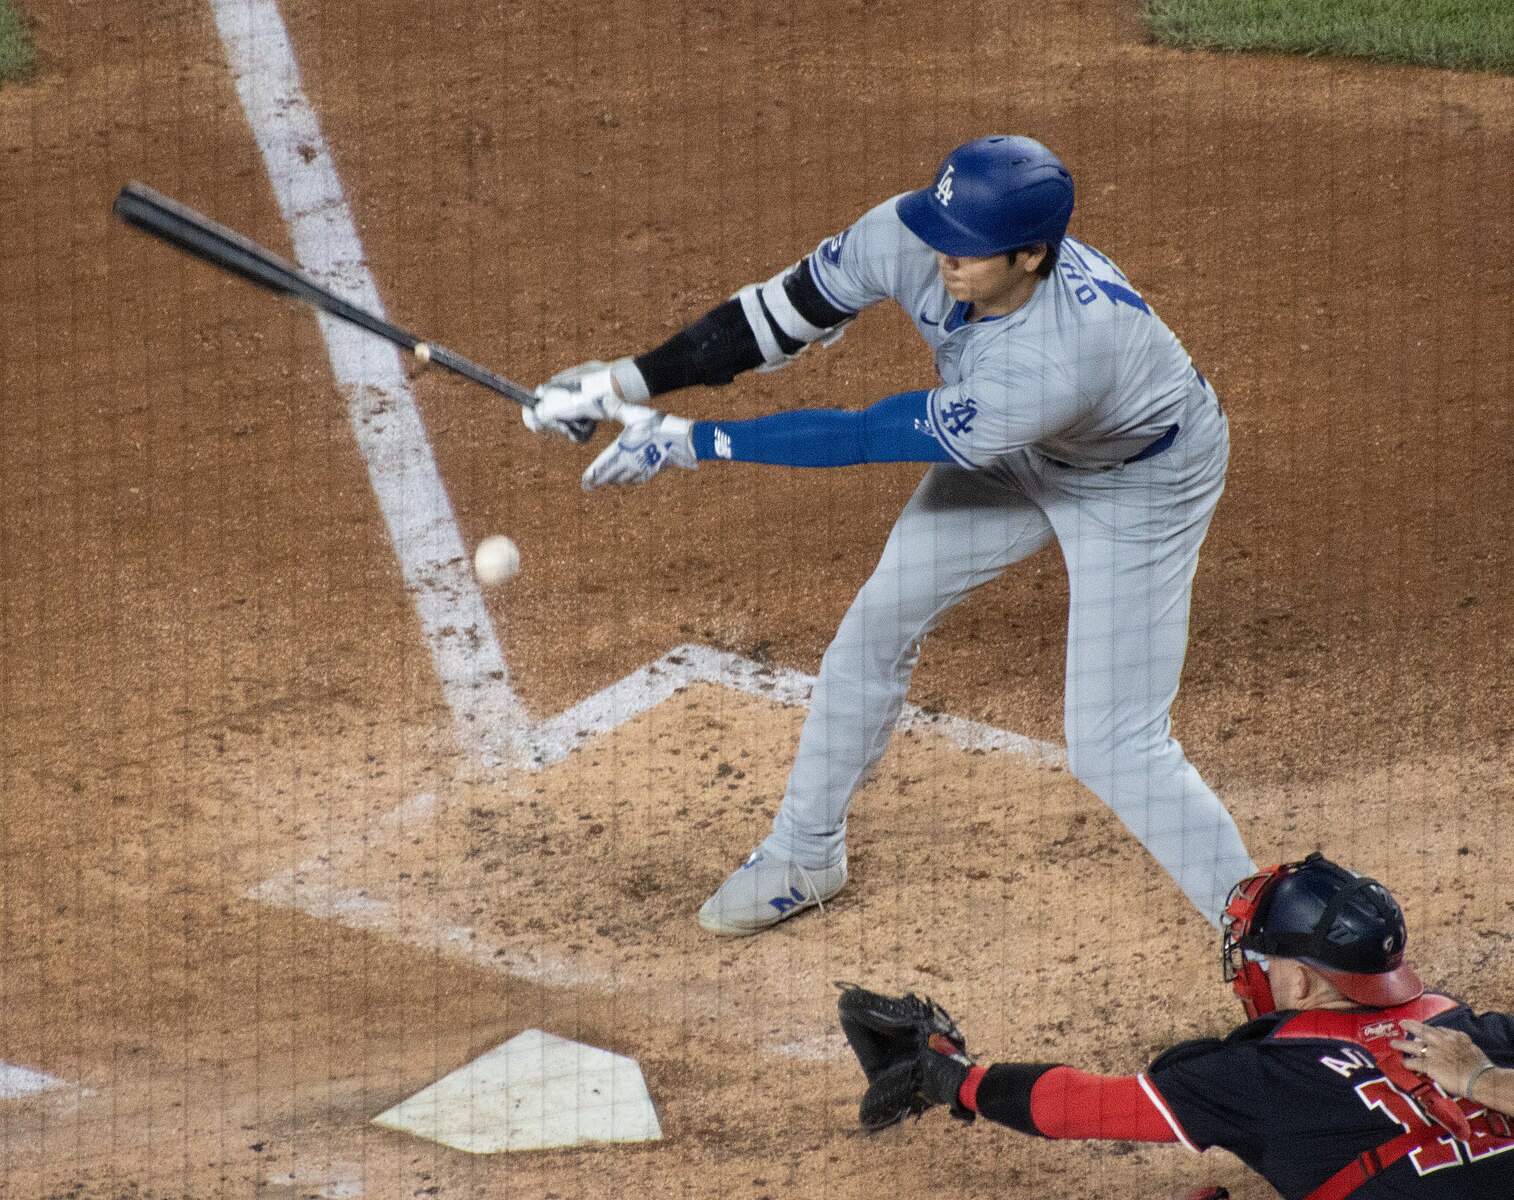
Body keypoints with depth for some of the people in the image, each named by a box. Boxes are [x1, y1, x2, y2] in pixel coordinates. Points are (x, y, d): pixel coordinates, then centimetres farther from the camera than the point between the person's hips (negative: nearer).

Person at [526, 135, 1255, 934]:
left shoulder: (1056, 365, -46)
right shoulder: (911, 240, -29)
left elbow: (869, 437, -38)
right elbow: (783, 315, -15)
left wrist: (694, 443, -35)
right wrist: (630, 383, -21)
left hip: (1141, 480, -7)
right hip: (1012, 452, 7)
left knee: (1113, 748, -10)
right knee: (877, 627, 12)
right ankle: (803, 855, 34)